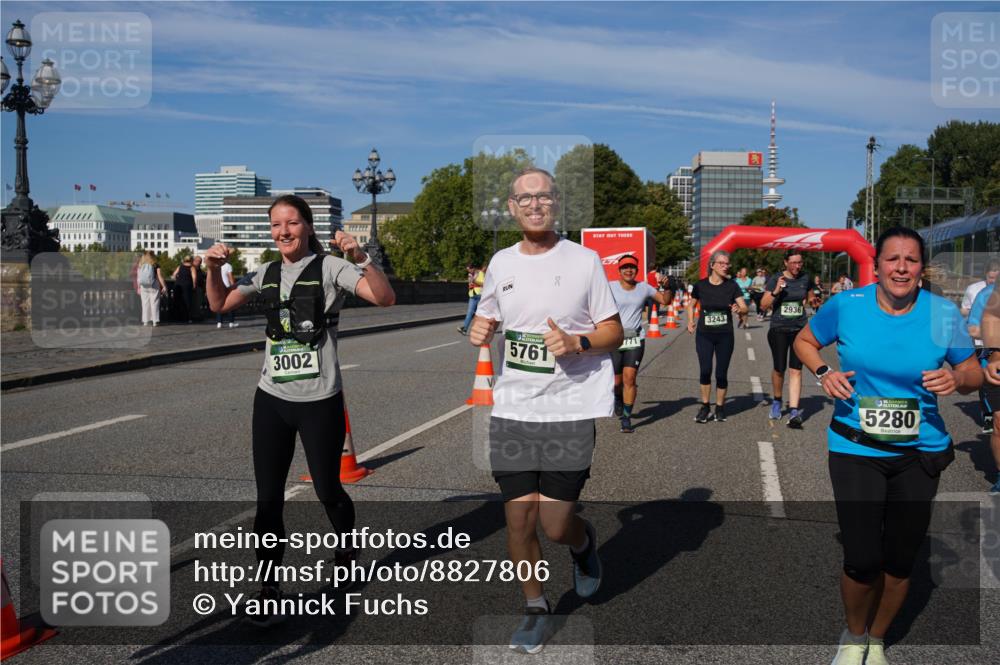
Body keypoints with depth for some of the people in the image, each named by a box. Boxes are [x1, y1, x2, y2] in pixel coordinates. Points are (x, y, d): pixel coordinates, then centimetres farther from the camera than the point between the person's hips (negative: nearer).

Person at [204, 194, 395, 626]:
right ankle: (269, 591, 16)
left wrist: (361, 258, -33)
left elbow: (386, 299, -19)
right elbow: (220, 306, 18)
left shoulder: (330, 267, -7)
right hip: (271, 400, 4)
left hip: (319, 401, -4)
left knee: (327, 490, 10)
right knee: (268, 499, 4)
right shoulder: (267, 273, 8)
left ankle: (348, 549, 41)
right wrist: (214, 268, 2)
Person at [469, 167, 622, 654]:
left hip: (570, 408, -3)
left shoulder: (584, 260, -3)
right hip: (512, 408, 3)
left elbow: (614, 331, 0)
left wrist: (577, 343, -18)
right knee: (518, 517, 5)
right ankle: (535, 609, 28)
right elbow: (487, 319, 21)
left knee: (555, 525, -4)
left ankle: (583, 542, 33)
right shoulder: (501, 263, 8)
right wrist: (478, 331, -2)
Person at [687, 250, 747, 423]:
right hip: (704, 335, 0)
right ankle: (705, 406, 11)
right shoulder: (700, 285, -3)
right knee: (705, 370, -7)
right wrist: (691, 321, 2)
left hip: (725, 335, 0)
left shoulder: (732, 285, -4)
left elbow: (745, 308, -7)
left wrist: (739, 309, -28)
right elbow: (691, 305, 13)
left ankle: (720, 407, 21)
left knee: (721, 373, 3)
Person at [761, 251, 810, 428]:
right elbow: (764, 304, -8)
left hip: (799, 330, 2)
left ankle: (793, 412, -9)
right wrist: (775, 292, -23)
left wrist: (803, 305, 8)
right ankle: (776, 402, 33)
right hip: (779, 330, -2)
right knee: (779, 369, 6)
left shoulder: (805, 278, 5)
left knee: (796, 370, -6)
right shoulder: (776, 279, -5)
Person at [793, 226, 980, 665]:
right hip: (855, 450, -2)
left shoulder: (944, 313, -6)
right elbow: (804, 340, 9)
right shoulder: (846, 306, -9)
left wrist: (957, 379, -19)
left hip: (919, 455, 2)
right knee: (862, 560, -7)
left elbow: (974, 374, 4)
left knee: (900, 560, 12)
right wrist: (823, 373, -11)